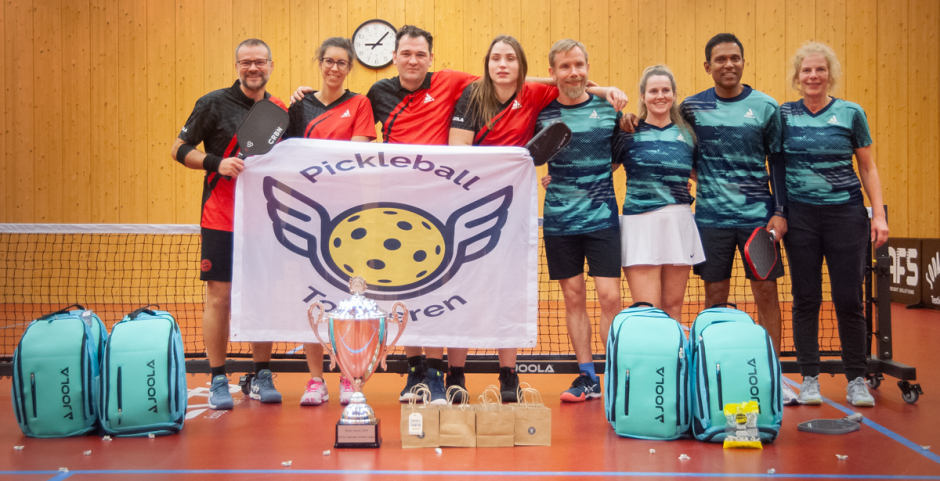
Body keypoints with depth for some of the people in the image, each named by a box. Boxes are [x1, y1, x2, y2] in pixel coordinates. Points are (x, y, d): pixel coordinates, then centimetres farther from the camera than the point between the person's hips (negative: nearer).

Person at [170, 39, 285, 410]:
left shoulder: (280, 111, 9)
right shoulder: (214, 104, -1)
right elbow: (179, 150, -1)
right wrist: (216, 162, -16)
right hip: (222, 220, -3)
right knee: (219, 297, -1)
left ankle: (260, 377, 19)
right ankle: (218, 382, 10)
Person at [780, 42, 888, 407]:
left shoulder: (851, 113, 2)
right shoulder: (784, 115, 4)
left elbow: (868, 168, 6)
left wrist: (879, 215, -1)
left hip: (846, 213, 0)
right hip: (799, 215, 1)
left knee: (849, 300, 1)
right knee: (805, 299, 4)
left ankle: (856, 380, 14)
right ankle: (809, 379, 14)